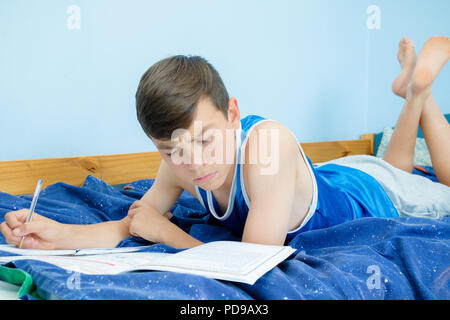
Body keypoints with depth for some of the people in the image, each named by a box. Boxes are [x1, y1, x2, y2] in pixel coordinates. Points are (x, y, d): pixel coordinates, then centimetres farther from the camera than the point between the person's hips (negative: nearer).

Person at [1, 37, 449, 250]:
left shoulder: (268, 143, -49)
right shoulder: (179, 162, -29)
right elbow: (133, 226, -20)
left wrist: (165, 230, -38)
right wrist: (60, 235, -38)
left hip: (370, 190, -4)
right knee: (397, 165, 37)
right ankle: (412, 87, 41)